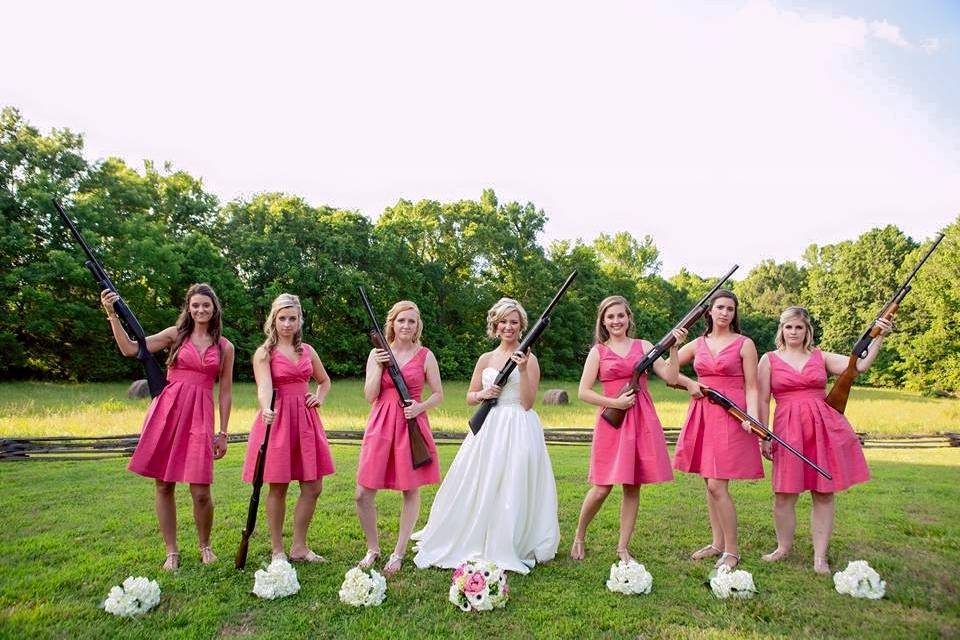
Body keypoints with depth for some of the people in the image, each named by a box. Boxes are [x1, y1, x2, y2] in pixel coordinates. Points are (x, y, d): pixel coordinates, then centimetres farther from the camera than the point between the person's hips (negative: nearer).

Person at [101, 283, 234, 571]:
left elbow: (226, 392, 9)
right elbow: (130, 349, 0)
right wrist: (112, 315, -10)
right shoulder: (175, 334, 8)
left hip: (200, 416, -1)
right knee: (164, 485, 6)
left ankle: (205, 546, 21)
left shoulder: (225, 347, 8)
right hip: (167, 409, 1)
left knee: (201, 491, -4)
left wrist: (223, 433, 7)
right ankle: (171, 551, 22)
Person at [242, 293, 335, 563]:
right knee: (278, 488, 3)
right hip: (277, 419, -5)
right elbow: (264, 388, -19)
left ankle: (299, 547, 20)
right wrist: (266, 411, -38)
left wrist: (319, 398, 5)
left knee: (313, 487, 5)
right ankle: (277, 550, 18)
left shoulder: (307, 351, 11)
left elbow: (325, 381, 25)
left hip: (306, 420, 5)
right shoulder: (264, 353, -3)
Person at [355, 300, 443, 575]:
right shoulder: (377, 353, 6)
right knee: (363, 494, 0)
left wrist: (421, 406, -13)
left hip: (412, 426, -1)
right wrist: (379, 366, -11)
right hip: (380, 425, 2)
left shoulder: (425, 356, 2)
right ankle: (373, 549, 22)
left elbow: (438, 395, 5)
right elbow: (370, 396, 0)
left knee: (410, 490, 6)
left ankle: (398, 553, 23)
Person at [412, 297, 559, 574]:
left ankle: (507, 550, 10)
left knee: (513, 491, -5)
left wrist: (523, 370, -18)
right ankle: (472, 544, 22)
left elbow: (527, 403, -8)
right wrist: (483, 394, -6)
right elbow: (469, 398, 15)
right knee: (478, 488, 5)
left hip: (519, 431, -4)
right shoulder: (486, 359, 11)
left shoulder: (529, 359, -1)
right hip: (488, 429, 4)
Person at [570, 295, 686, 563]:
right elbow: (583, 392, -2)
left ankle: (623, 547, 20)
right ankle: (579, 536, 22)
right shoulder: (598, 351, 4)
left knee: (632, 486, 7)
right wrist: (615, 402, -11)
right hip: (612, 420, -2)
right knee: (602, 487, -1)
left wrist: (674, 348, -11)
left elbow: (671, 378, 0)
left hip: (642, 420, 2)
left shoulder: (643, 346, 9)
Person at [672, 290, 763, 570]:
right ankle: (717, 543, 23)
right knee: (710, 484, 10)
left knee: (717, 485, -9)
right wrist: (689, 383, 4)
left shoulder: (744, 344, 0)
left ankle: (732, 550, 6)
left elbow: (751, 387, -3)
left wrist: (752, 417, -16)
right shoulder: (698, 344, 11)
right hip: (702, 415, 5)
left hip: (731, 416, -5)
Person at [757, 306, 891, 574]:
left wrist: (879, 337, -5)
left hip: (825, 427, 2)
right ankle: (783, 547, 21)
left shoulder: (821, 357, 12)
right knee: (784, 494, 0)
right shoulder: (769, 360, 5)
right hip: (788, 429, -2)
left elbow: (860, 366, 2)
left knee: (823, 493, 5)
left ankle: (820, 556, 15)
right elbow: (763, 401, 3)